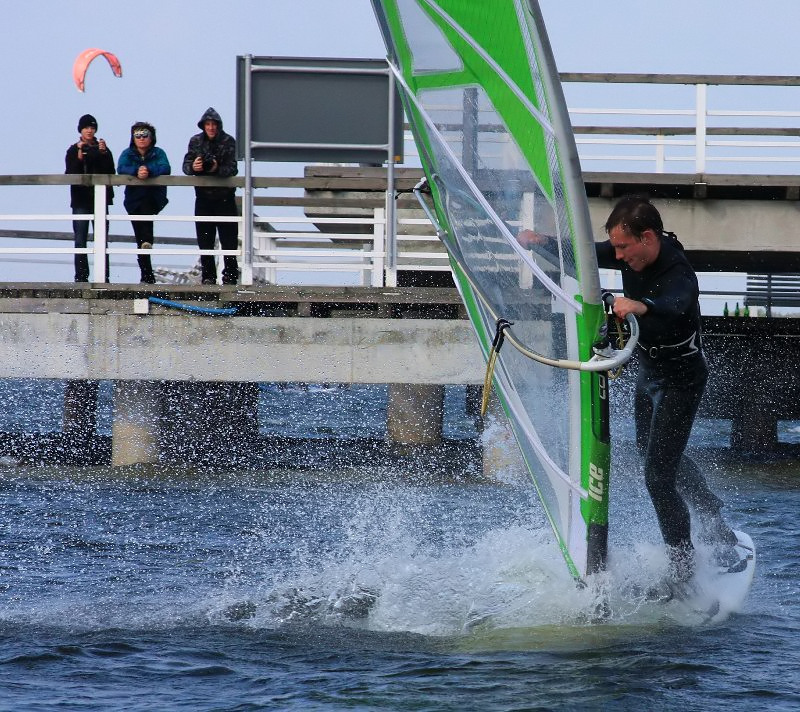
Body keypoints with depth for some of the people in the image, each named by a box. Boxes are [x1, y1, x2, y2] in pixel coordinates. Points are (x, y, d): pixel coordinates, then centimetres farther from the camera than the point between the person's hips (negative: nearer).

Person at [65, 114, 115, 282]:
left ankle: (103, 276, -4)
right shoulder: (73, 151, 7)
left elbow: (111, 172, -1)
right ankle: (81, 277, -1)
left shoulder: (103, 149, 9)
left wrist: (103, 153, -12)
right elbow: (70, 174, -5)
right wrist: (79, 157, -16)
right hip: (81, 200, 0)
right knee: (80, 240, -3)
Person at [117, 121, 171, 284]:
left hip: (154, 198, -2)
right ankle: (147, 276, 4)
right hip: (134, 200, 2)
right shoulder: (128, 154, 6)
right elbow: (121, 168, -12)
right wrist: (136, 171, -31)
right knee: (139, 237, -1)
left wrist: (149, 171, -34)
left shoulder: (158, 153, 3)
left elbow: (165, 168, -16)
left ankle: (147, 240, -43)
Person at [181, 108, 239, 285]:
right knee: (205, 240, 4)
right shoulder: (196, 141, 1)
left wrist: (217, 169, -33)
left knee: (229, 240, -1)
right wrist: (193, 167, -26)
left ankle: (230, 276, 4)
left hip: (225, 197, -2)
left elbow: (232, 169, -13)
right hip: (203, 196, 2)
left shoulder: (228, 142, -7)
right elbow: (186, 165, -3)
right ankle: (208, 276, 10)